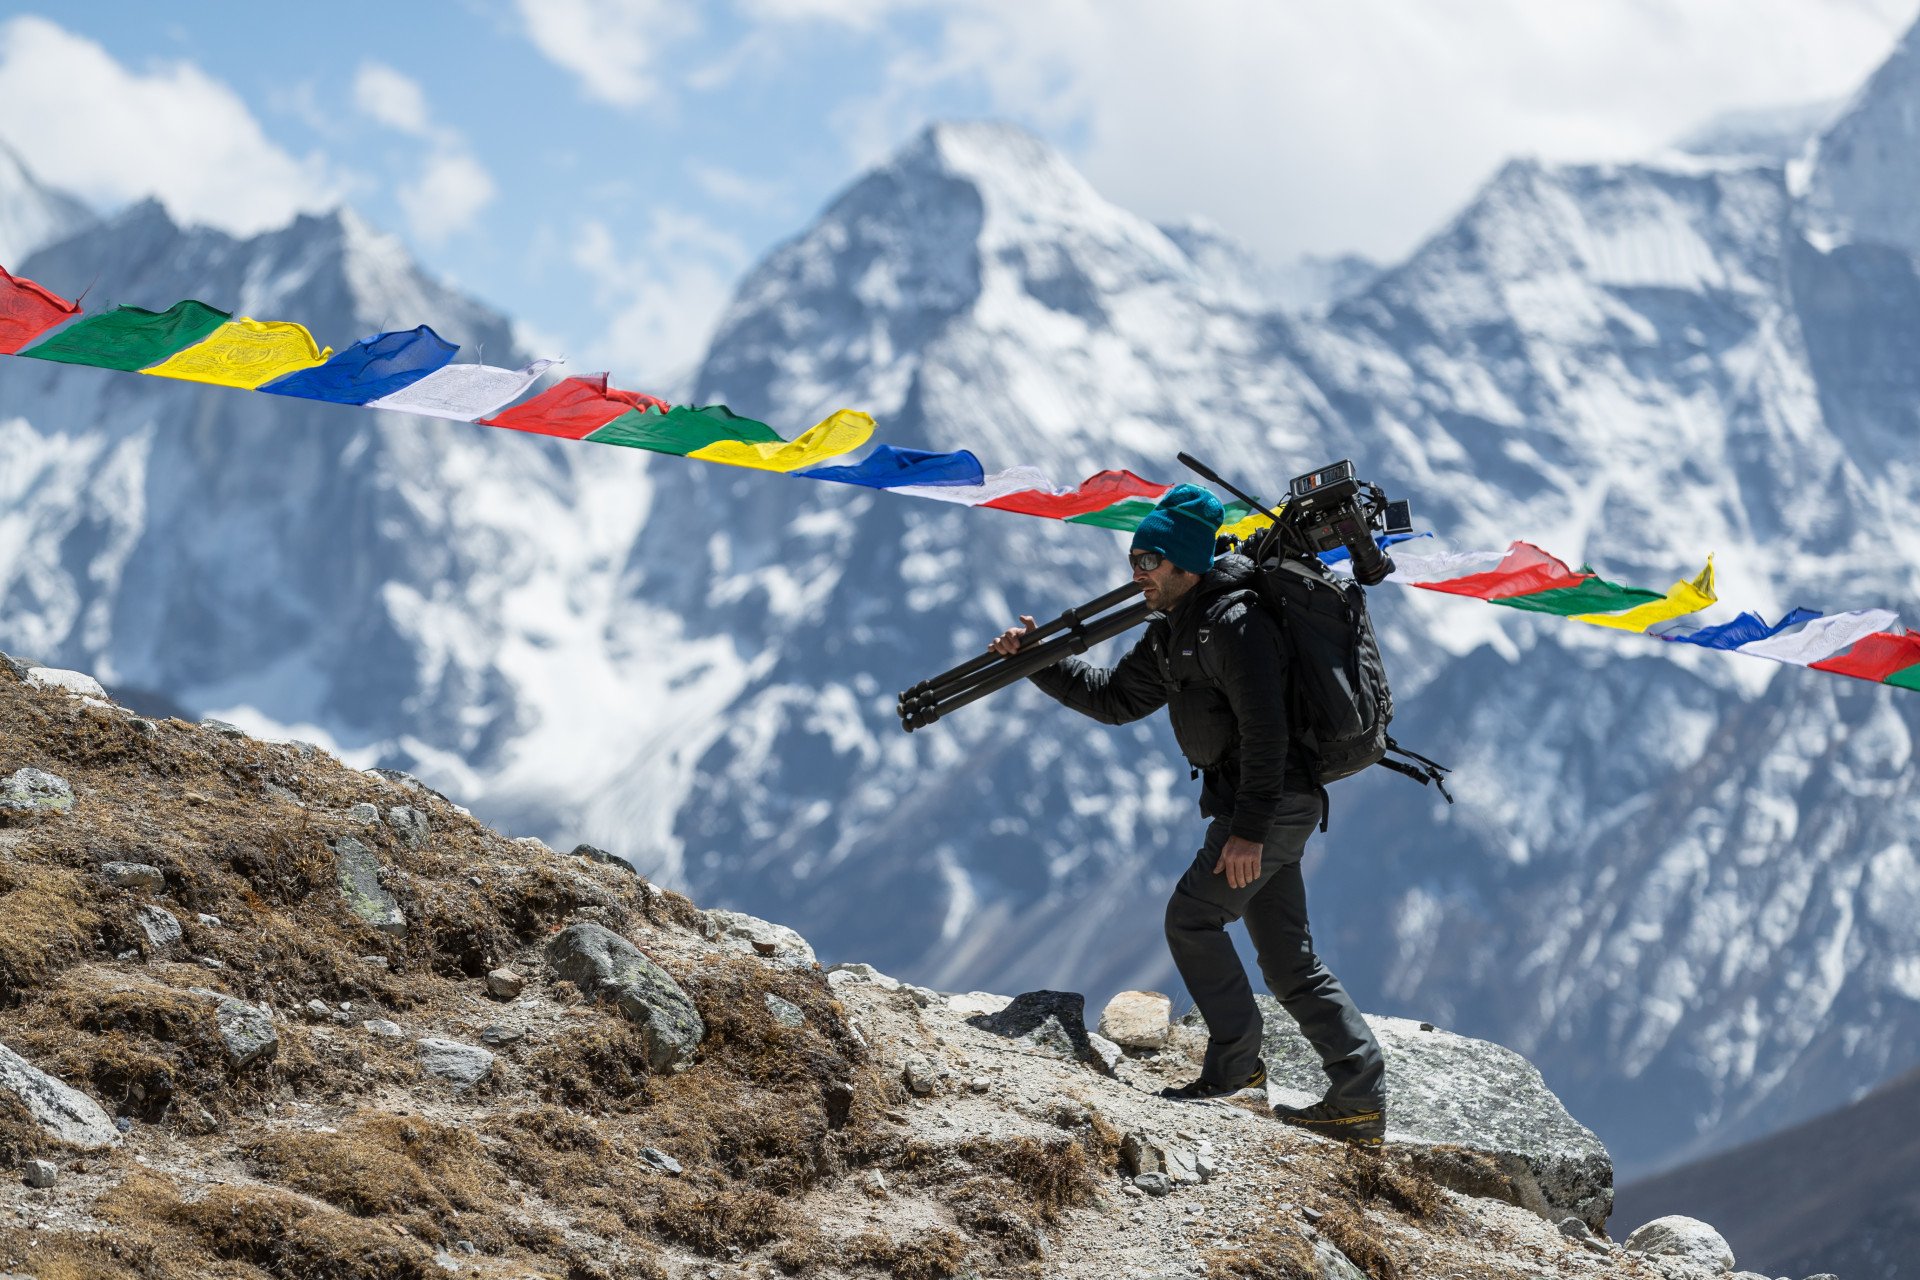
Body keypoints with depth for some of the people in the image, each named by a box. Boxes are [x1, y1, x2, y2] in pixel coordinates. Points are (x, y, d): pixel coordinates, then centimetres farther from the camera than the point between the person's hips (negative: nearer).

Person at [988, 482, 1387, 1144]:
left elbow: (1265, 728, -22)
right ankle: (1360, 1099, 6)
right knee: (1289, 959, 8)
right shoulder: (1173, 633, 15)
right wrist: (1037, 661, 14)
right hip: (1272, 808, 10)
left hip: (1273, 801, -10)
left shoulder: (1233, 623, -16)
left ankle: (1235, 1063, -2)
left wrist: (1249, 829, -24)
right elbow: (1115, 697, 24)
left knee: (1191, 917, -7)